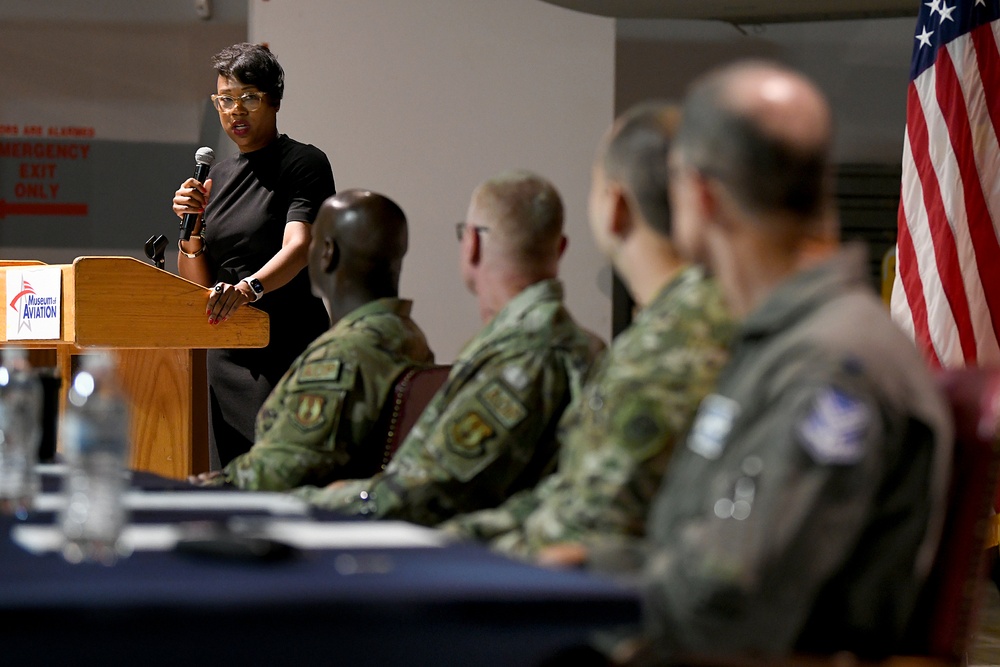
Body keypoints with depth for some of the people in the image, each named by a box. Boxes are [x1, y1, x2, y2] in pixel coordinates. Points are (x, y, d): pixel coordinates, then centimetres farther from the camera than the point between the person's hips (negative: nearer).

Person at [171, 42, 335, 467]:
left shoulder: (304, 165, -3)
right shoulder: (219, 176, 17)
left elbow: (298, 247, -21)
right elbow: (196, 286, 15)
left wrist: (249, 287, -40)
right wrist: (191, 225, -3)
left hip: (289, 351, -6)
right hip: (226, 358, 7)